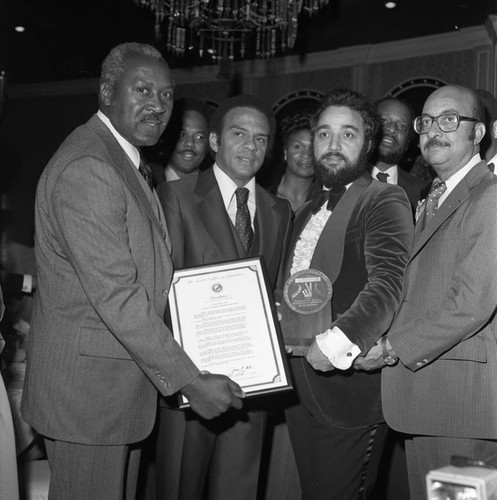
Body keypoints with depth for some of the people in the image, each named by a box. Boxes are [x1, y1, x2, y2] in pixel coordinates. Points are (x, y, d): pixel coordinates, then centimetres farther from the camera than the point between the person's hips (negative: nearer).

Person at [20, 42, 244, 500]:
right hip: (87, 385, -10)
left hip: (124, 382, 10)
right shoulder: (85, 169, -21)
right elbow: (115, 296, -25)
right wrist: (189, 380, -21)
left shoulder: (127, 161, 13)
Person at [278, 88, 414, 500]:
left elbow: (387, 284, -22)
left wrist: (337, 341, -31)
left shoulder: (385, 201, -8)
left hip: (349, 383, -7)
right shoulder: (309, 212, 20)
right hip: (299, 384, 8)